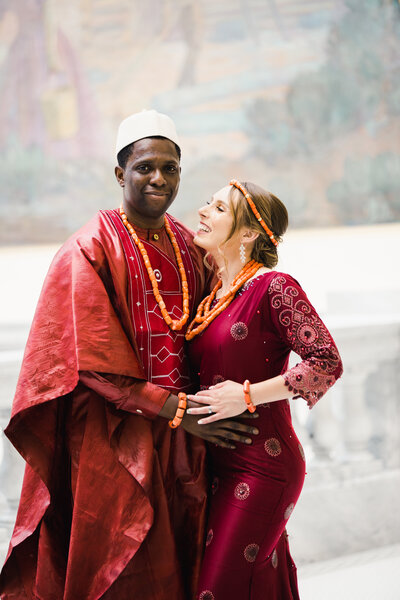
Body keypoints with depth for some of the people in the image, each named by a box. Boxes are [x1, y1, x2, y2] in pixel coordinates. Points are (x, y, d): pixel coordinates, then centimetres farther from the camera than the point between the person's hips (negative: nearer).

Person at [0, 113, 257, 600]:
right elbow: (92, 359, -14)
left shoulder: (186, 245, 11)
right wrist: (177, 409, -16)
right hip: (111, 436, -5)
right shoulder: (92, 248, -8)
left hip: (180, 436, 6)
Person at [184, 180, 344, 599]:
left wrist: (247, 396, -18)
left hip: (262, 466, -7)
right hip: (219, 464, 7)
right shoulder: (214, 294, 11)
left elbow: (327, 363, -19)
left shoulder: (274, 287, -13)